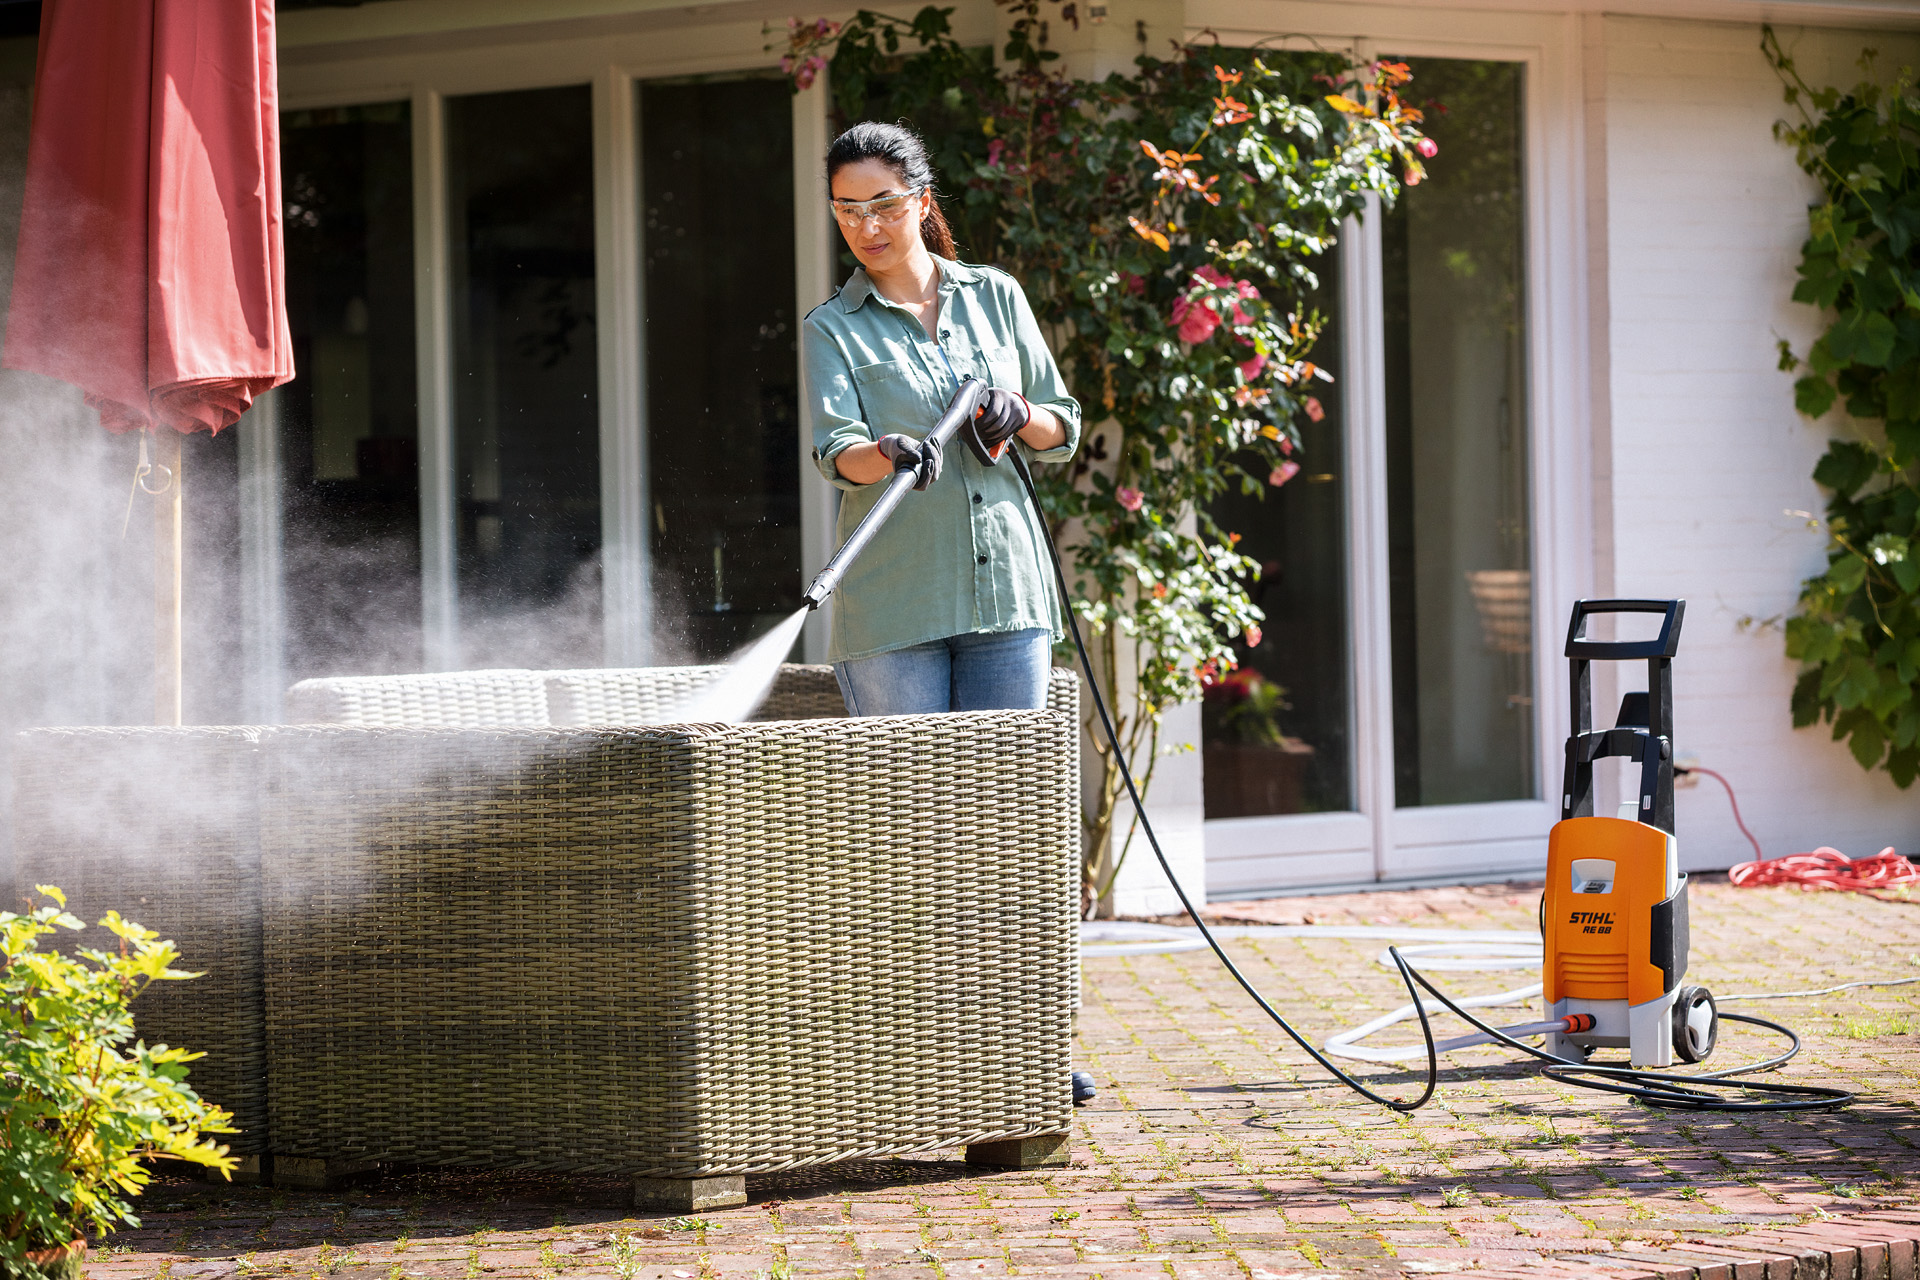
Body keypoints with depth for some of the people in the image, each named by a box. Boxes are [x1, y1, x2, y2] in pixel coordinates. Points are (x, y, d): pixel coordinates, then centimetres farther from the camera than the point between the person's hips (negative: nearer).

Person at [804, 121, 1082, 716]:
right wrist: (889, 453, -33)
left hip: (1007, 593, 2)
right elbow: (837, 451, -11)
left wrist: (1019, 414, -7)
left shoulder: (995, 295, 13)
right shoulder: (831, 329, 5)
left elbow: (1063, 432, 16)